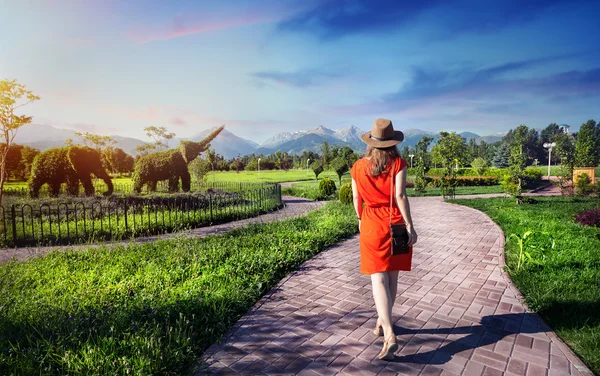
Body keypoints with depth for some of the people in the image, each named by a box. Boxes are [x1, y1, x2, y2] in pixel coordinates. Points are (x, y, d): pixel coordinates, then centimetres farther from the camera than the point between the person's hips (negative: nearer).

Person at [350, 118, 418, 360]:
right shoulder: (398, 164, -6)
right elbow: (400, 196, -12)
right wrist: (410, 226, -8)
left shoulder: (358, 167, 1)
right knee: (391, 277, 16)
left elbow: (356, 198, 7)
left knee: (379, 280, -2)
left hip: (371, 226, 0)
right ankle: (382, 323, 32)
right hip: (395, 225, 0)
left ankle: (390, 335, -14)